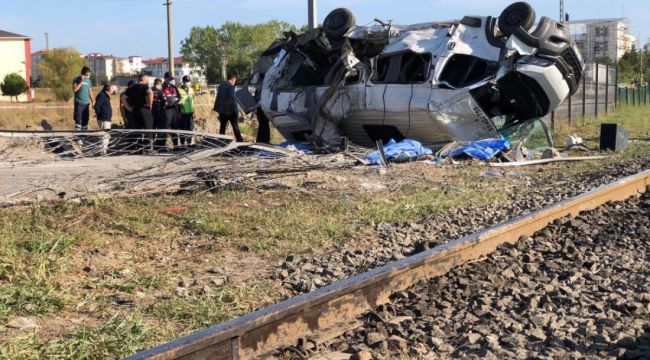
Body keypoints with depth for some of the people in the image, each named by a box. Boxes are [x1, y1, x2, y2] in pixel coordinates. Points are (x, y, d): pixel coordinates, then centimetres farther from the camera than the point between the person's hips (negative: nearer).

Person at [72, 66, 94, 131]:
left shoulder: (88, 81, 13)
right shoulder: (77, 79, -3)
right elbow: (74, 89, -18)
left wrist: (92, 102, 16)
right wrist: (81, 82, -17)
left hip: (86, 103, 6)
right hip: (79, 103, -6)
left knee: (85, 120, 8)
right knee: (78, 120, -9)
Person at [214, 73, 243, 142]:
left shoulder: (221, 86, 12)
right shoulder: (231, 86, -11)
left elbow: (218, 97, 18)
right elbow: (232, 98, -17)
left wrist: (216, 107, 24)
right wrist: (237, 108, -13)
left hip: (222, 110, 7)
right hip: (231, 110, -7)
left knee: (222, 126, 10)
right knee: (235, 126, -3)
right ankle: (239, 140, -3)